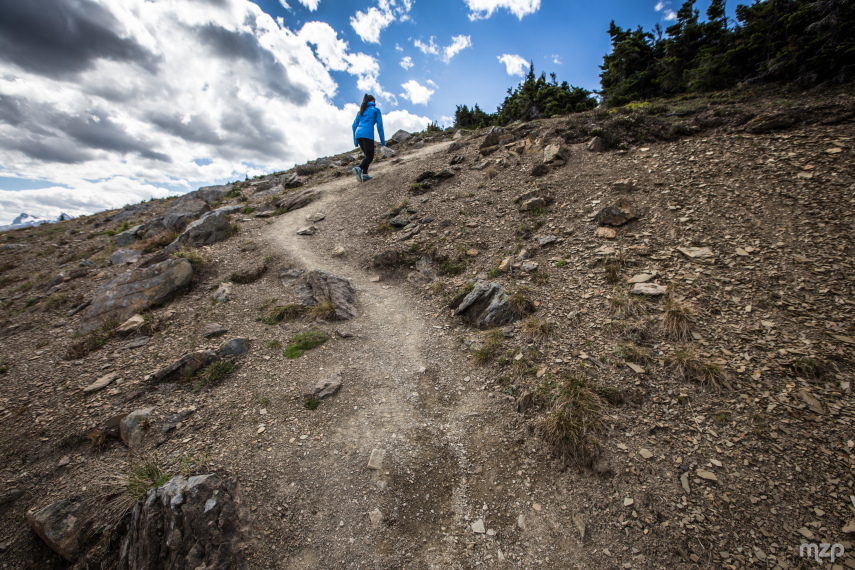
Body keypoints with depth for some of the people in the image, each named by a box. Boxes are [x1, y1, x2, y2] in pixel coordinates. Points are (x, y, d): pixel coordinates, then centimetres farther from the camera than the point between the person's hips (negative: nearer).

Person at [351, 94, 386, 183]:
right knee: (370, 156, -3)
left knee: (367, 155, 17)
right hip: (368, 134, -5)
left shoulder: (361, 111, 27)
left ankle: (364, 174, 0)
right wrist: (383, 141, 3)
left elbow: (354, 126, 21)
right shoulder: (376, 110, 13)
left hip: (358, 134, 6)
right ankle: (359, 168, -30)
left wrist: (355, 141, 22)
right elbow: (379, 125, 2)